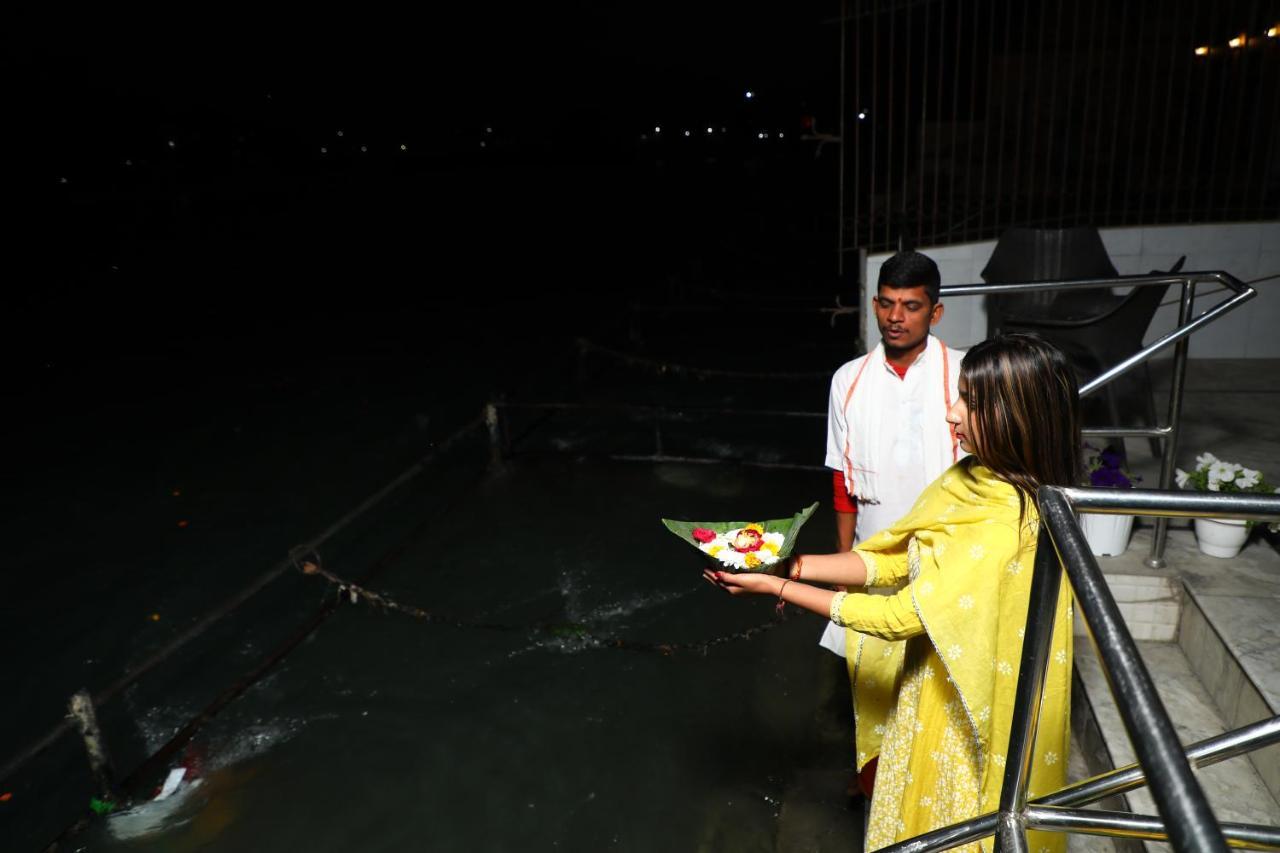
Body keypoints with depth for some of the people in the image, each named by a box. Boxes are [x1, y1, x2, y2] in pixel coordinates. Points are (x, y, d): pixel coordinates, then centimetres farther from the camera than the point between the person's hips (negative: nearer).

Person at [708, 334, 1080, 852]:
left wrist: (774, 587, -24)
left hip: (968, 706, -7)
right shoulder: (973, 478, -3)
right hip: (933, 679, 7)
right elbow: (895, 560, -2)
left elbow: (902, 616, -28)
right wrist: (796, 565, -13)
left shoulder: (1007, 521, -31)